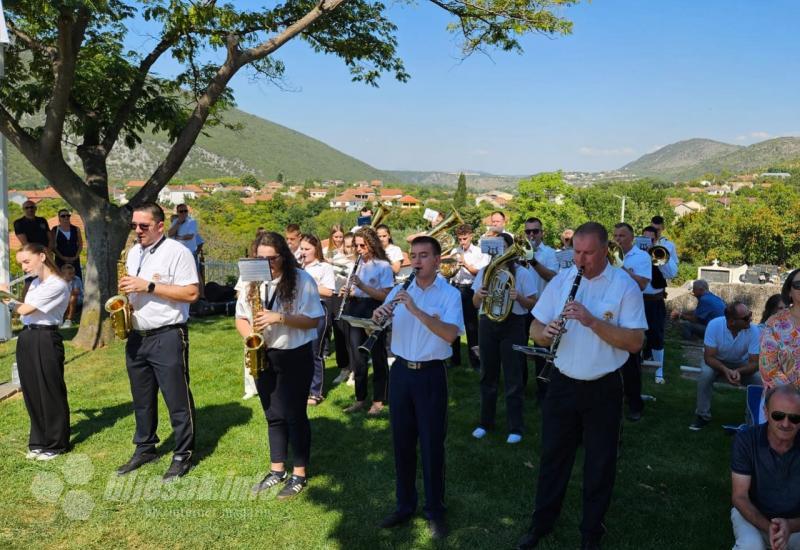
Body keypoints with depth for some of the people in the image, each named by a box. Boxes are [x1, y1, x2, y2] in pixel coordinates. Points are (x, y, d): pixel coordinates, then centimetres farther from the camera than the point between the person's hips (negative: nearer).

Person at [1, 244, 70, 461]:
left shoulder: (57, 285, -16)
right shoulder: (35, 283, 13)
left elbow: (25, 309, -17)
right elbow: (23, 310, 13)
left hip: (45, 341, -9)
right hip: (26, 339, 9)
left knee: (51, 393, 2)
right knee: (32, 393, 14)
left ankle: (56, 444, 15)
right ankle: (39, 441, 26)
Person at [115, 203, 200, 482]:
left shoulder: (177, 252, -11)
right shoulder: (133, 252, 14)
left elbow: (192, 293, -18)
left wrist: (148, 286, -20)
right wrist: (125, 290, 0)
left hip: (167, 336, -7)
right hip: (136, 336, 7)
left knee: (177, 399, 1)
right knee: (142, 398, 17)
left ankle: (183, 455, 13)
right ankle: (145, 448, 32)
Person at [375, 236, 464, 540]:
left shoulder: (449, 294, -7)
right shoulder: (400, 290, 5)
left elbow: (450, 334, -22)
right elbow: (377, 322, 4)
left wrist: (416, 310, -30)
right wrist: (379, 315, -19)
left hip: (431, 375, -4)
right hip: (401, 372, 4)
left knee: (432, 444, 5)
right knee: (402, 441, 12)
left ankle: (435, 511, 20)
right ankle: (405, 505, 28)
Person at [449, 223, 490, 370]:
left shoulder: (479, 252, 0)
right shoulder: (455, 251, 11)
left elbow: (480, 273, -9)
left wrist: (465, 264, -20)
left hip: (469, 289, -4)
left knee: (471, 326, -2)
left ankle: (475, 361, 4)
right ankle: (454, 358, 19)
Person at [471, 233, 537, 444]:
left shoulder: (521, 273, -4)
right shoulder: (484, 271, 6)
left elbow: (532, 303, -3)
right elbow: (475, 304, 8)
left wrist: (519, 297, -23)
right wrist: (478, 294, -15)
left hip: (512, 325, -3)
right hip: (487, 324, 4)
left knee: (513, 377, 0)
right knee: (488, 375, 12)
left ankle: (515, 428, 9)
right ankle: (485, 422, 24)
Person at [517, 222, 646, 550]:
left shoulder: (625, 286, -10)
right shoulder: (561, 280, 0)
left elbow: (635, 342, -16)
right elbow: (535, 330, 2)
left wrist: (593, 321, -28)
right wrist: (546, 331, -21)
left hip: (603, 389, -2)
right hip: (563, 384, 3)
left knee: (600, 464, 11)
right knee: (553, 456, 15)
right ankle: (541, 524, 32)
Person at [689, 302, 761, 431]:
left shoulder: (754, 330, -25)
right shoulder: (714, 325, -29)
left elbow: (754, 363, -21)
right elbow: (709, 357, -25)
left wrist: (738, 371, -42)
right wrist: (725, 370, -43)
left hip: (741, 364, 1)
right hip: (717, 361, -1)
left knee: (759, 380, -24)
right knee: (705, 374, -31)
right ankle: (703, 416, -12)